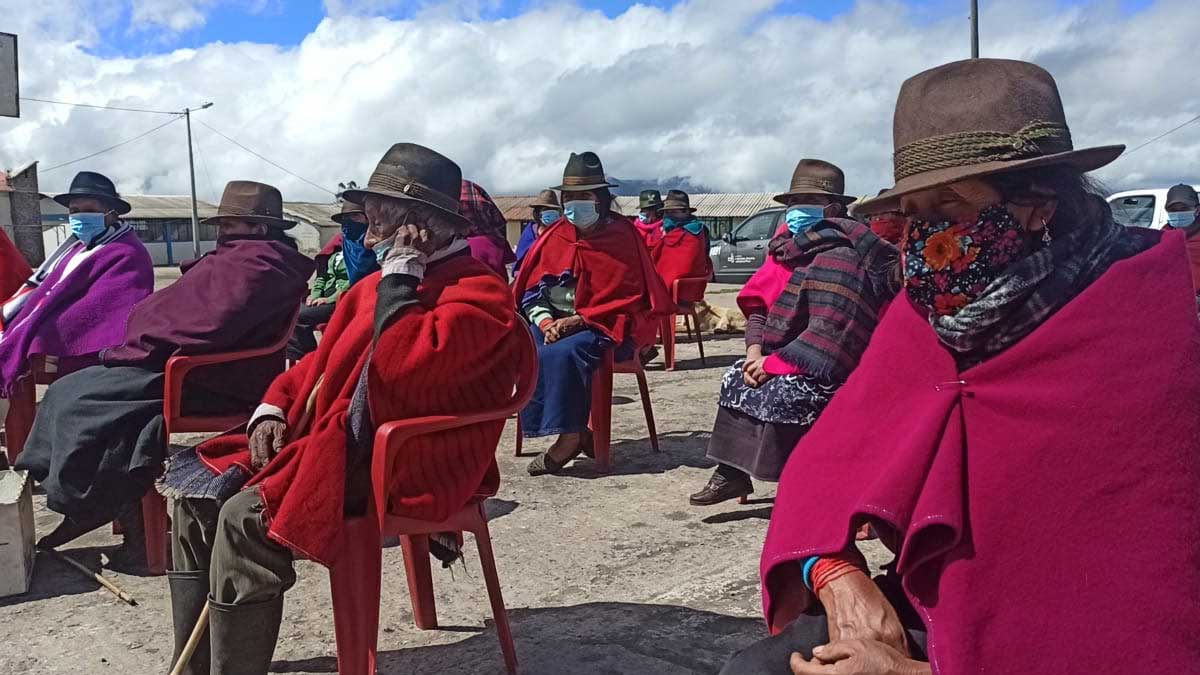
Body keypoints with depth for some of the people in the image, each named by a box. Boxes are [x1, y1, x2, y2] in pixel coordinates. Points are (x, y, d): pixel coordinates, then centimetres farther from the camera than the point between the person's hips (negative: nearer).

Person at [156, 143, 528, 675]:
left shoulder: (478, 292, -12)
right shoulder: (381, 284, 18)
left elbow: (403, 370, -28)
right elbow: (322, 359, 21)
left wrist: (398, 276, -17)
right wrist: (274, 409, 4)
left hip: (403, 465, -10)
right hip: (332, 439, 10)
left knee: (246, 519, -25)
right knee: (197, 496, 0)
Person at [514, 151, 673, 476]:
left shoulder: (622, 235, -3)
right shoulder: (555, 236, 10)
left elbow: (631, 297, -9)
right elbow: (532, 289, 9)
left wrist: (579, 320, -18)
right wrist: (545, 322, -12)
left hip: (606, 326, -5)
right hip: (556, 323, 5)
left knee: (564, 353, -32)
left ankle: (569, 436, -22)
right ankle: (575, 430, -19)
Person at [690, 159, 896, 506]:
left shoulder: (840, 256, -18)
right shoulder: (790, 247, 9)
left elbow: (829, 331, -25)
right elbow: (758, 303, 9)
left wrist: (775, 364, -21)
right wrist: (755, 352, -7)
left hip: (833, 370, -9)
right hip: (788, 358, 9)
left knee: (779, 396, -26)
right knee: (737, 377, 1)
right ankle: (732, 473, 7)